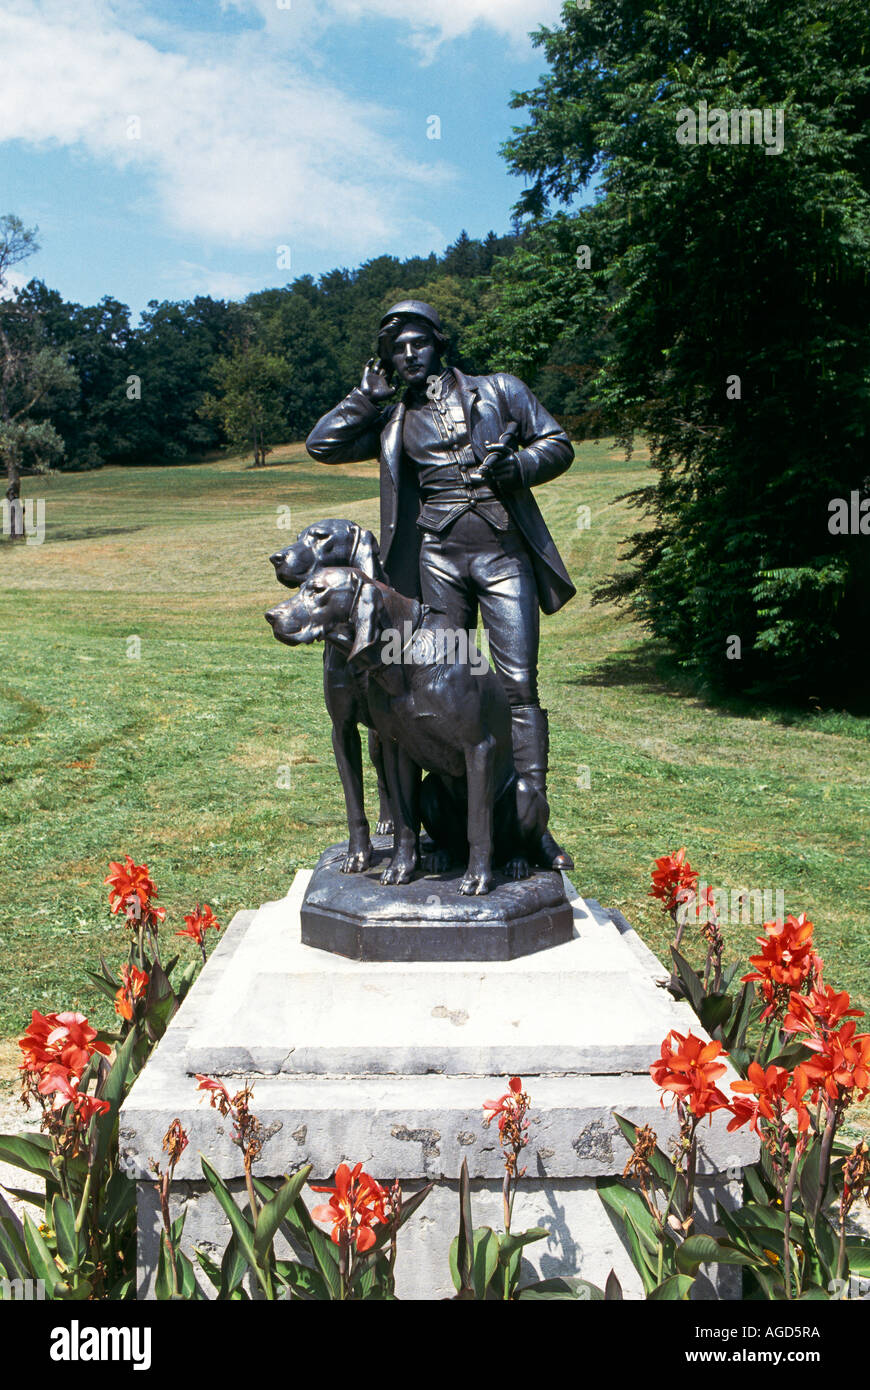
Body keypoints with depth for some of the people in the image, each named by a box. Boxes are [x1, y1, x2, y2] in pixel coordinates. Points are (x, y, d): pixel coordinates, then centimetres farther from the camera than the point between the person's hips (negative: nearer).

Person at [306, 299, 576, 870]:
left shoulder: (500, 391, 15)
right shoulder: (392, 421, 19)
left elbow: (558, 444, 13)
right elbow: (322, 444, 13)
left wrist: (513, 468, -6)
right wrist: (368, 393, 11)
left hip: (504, 552, -2)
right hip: (438, 558, 2)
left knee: (519, 685, -8)